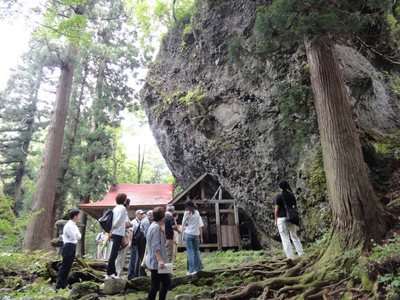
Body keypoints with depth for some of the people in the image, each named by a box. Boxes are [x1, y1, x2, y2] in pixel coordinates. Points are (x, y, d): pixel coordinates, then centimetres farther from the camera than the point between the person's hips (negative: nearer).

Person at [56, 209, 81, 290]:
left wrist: (75, 235, -8)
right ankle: (59, 286, 1)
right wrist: (75, 235, 0)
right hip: (69, 247, -9)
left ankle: (63, 285, 20)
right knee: (65, 266, -5)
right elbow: (73, 237, -20)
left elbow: (79, 237, 10)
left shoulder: (74, 225, 15)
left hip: (73, 247, 9)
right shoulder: (69, 225, -15)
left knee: (68, 267, 13)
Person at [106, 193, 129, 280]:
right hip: (119, 233, -8)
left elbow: (116, 220, 14)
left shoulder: (116, 208, 15)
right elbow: (118, 220, -16)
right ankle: (109, 274, -5)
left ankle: (113, 273, 16)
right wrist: (112, 229, -8)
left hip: (115, 233, 8)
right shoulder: (122, 208, -9)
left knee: (114, 253, 11)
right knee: (114, 253, -7)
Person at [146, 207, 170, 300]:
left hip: (155, 261, 10)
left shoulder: (154, 226, 13)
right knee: (155, 285, -1)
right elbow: (156, 246, -24)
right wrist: (160, 260, -26)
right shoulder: (156, 227, -17)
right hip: (156, 262, -10)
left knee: (166, 282, 15)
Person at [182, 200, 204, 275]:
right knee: (196, 251, 14)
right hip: (196, 234, 4)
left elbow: (183, 224, 4)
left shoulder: (187, 213, -3)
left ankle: (192, 270, 0)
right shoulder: (197, 213, 8)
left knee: (190, 252, 0)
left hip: (189, 233, -4)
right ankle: (199, 268, 19)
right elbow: (200, 226, 10)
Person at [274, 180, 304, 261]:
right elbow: (296, 207, 10)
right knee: (294, 236, 17)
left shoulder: (278, 196, -9)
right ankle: (301, 253, 18)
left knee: (285, 238, 1)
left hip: (281, 218, -5)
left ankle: (290, 256, -1)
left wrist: (275, 220, -5)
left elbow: (276, 209, -11)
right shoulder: (291, 195, 7)